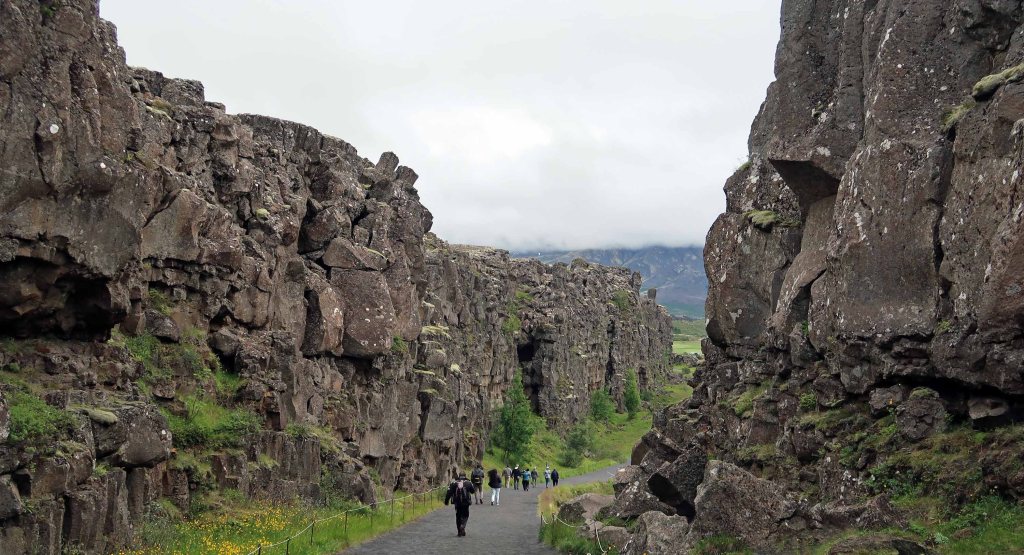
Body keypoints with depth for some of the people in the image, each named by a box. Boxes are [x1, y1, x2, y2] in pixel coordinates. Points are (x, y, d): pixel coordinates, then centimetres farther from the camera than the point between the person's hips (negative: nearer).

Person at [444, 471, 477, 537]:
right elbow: (472, 491, 13)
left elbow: (449, 493, -3)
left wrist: (446, 501, 3)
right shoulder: (468, 483, -1)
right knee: (465, 515, 12)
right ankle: (462, 526, -16)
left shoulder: (454, 483, 1)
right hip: (466, 503, -1)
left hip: (457, 503, 1)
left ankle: (459, 532, 13)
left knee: (458, 516, 13)